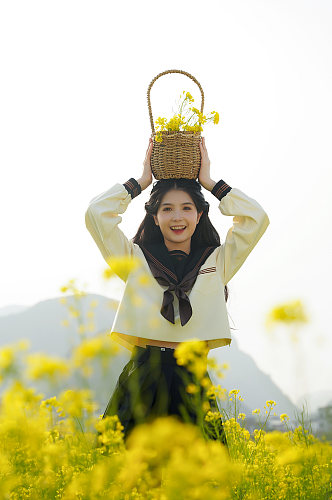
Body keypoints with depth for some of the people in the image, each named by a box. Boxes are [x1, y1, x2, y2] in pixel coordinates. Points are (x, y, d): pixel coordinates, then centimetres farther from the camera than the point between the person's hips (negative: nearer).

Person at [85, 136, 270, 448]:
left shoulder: (217, 262, 16)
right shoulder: (136, 260, 12)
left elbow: (257, 218, 7)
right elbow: (96, 213, 3)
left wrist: (209, 182, 13)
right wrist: (142, 180, 11)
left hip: (192, 385, 1)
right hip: (141, 383, -1)